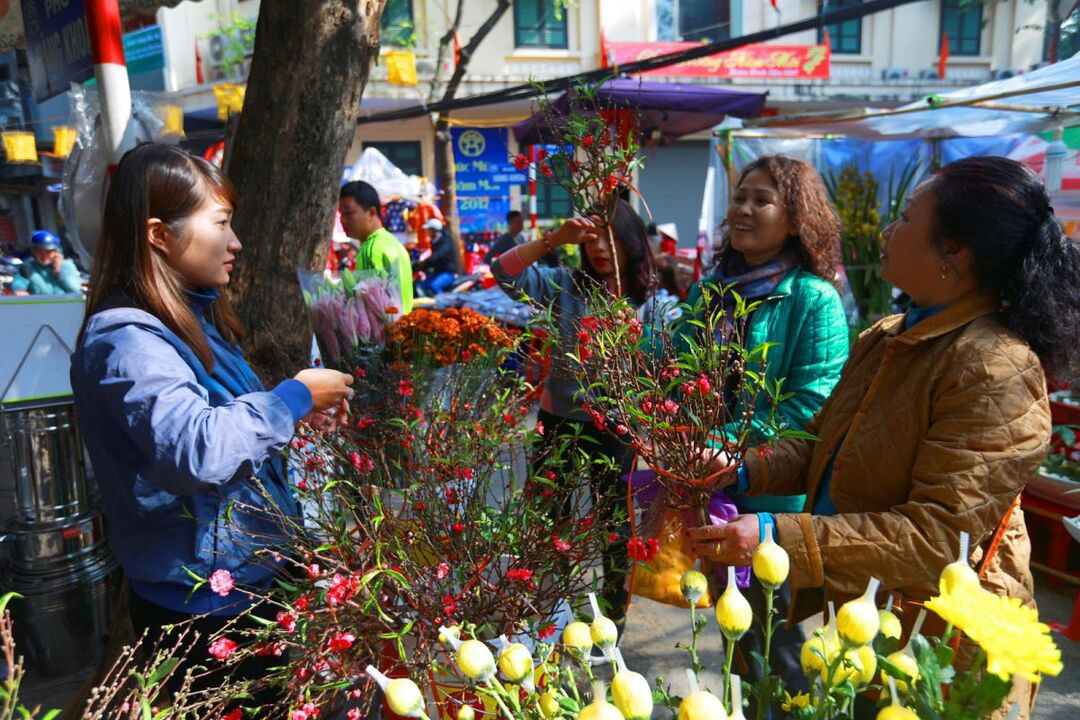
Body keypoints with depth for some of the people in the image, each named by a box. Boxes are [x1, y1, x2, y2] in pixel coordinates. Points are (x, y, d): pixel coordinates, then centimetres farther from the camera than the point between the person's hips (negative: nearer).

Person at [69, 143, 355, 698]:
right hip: (199, 607, -9)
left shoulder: (191, 317, 7)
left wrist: (294, 412, 3)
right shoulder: (127, 339, -23)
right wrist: (292, 398, -25)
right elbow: (196, 451, -38)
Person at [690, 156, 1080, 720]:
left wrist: (781, 539, -34)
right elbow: (825, 448, 11)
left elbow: (938, 538, -28)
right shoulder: (888, 337, 4)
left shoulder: (996, 372, -24)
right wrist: (747, 473, -6)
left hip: (930, 651, -7)